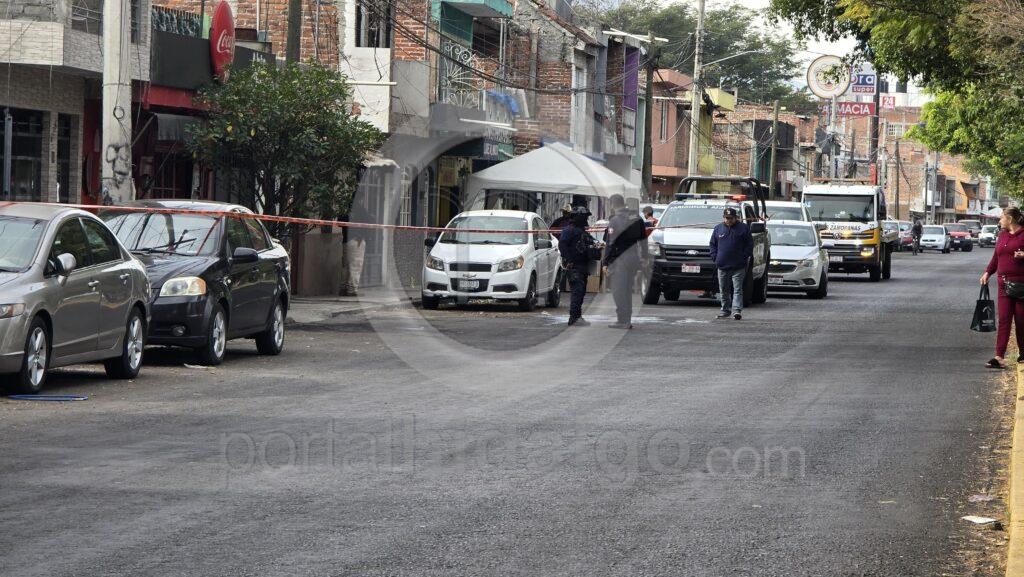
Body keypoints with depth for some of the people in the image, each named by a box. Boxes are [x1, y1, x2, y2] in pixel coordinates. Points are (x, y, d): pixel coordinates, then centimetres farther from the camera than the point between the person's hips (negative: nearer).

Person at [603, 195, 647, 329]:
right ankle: (627, 320, 18)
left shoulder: (615, 220, -12)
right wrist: (642, 256, 21)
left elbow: (610, 243, -14)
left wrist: (605, 262, -10)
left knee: (619, 290, -2)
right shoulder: (636, 218, 10)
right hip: (634, 258, 7)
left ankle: (622, 320, -5)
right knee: (628, 290, 15)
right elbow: (642, 239, 15)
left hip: (620, 259, -7)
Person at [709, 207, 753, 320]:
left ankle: (737, 310, -14)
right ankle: (725, 310, 19)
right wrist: (715, 258, 4)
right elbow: (713, 244, 16)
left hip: (738, 267, -4)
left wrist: (745, 257, -6)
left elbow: (749, 244, 3)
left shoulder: (743, 228, 1)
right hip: (722, 266, 4)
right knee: (724, 290, 10)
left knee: (737, 289, -8)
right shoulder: (718, 228, 10)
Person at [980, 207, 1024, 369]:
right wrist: (987, 272, 8)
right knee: (1004, 319, -2)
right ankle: (999, 357, -7)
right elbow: (996, 257, 20)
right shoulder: (1002, 235, 15)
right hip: (1004, 282, 5)